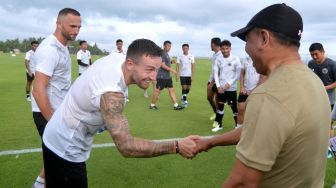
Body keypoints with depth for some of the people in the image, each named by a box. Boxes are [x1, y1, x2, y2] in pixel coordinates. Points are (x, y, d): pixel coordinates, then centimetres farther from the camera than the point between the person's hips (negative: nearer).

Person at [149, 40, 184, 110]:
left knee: (171, 90, 6)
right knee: (157, 91, 0)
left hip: (167, 76, 9)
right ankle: (152, 105, 14)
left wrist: (171, 62, 7)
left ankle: (176, 105, 8)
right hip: (161, 76, -9)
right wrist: (172, 70, -19)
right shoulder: (162, 53, -13)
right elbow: (163, 65, -20)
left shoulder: (166, 54, 16)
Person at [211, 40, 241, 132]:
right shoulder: (218, 59, 2)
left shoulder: (235, 59, -7)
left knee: (234, 106, 2)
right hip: (220, 87, 3)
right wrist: (218, 86, -5)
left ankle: (237, 125, 15)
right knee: (220, 106, 10)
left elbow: (238, 73, -7)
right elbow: (215, 72, 4)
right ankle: (219, 125, 21)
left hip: (231, 88, -3)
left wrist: (229, 83, -14)